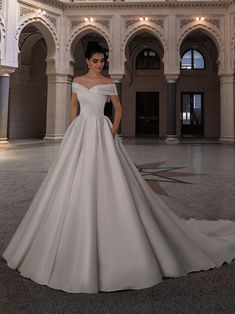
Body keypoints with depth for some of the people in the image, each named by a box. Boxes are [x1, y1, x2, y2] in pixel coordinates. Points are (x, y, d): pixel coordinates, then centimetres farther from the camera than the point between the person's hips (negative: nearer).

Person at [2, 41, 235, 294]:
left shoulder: (108, 83, 4)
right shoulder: (77, 81, 12)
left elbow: (118, 107, 11)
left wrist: (114, 128, -6)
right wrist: (74, 130, 6)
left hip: (101, 132, -3)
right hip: (80, 131, 3)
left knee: (106, 182, -8)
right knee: (76, 183, 3)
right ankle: (77, 236, 18)